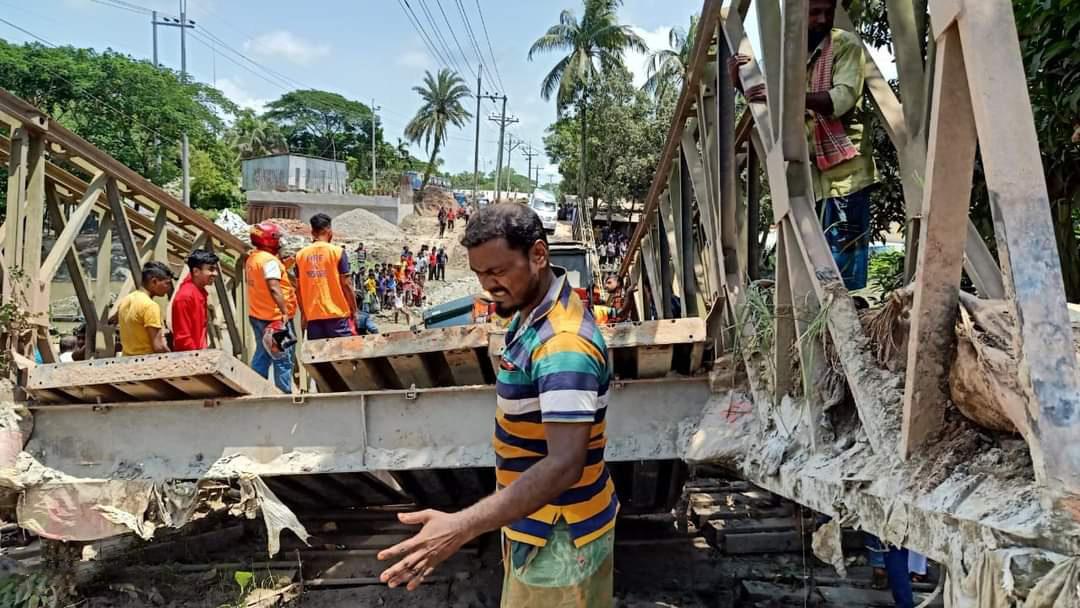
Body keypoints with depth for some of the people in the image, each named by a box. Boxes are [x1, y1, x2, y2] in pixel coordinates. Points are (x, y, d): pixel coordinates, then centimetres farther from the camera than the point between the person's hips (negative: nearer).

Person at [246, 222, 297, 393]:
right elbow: (274, 288, -28)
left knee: (262, 354, 18)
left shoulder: (252, 258, 12)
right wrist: (285, 311, -30)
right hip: (274, 318, -9)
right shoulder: (270, 260, -17)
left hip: (257, 315, 9)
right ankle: (285, 393, 1)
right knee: (283, 359, -2)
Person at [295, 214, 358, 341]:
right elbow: (346, 284, -7)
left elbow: (299, 289, 9)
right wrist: (354, 310, 2)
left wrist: (303, 314, 19)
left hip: (312, 316, 3)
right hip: (337, 314, -3)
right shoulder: (337, 252, -6)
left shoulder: (300, 255, 5)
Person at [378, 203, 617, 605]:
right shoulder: (531, 314, 3)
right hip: (536, 523, 9)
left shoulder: (563, 343, -30)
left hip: (558, 539, -9)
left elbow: (564, 465, -36)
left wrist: (463, 527, -42)